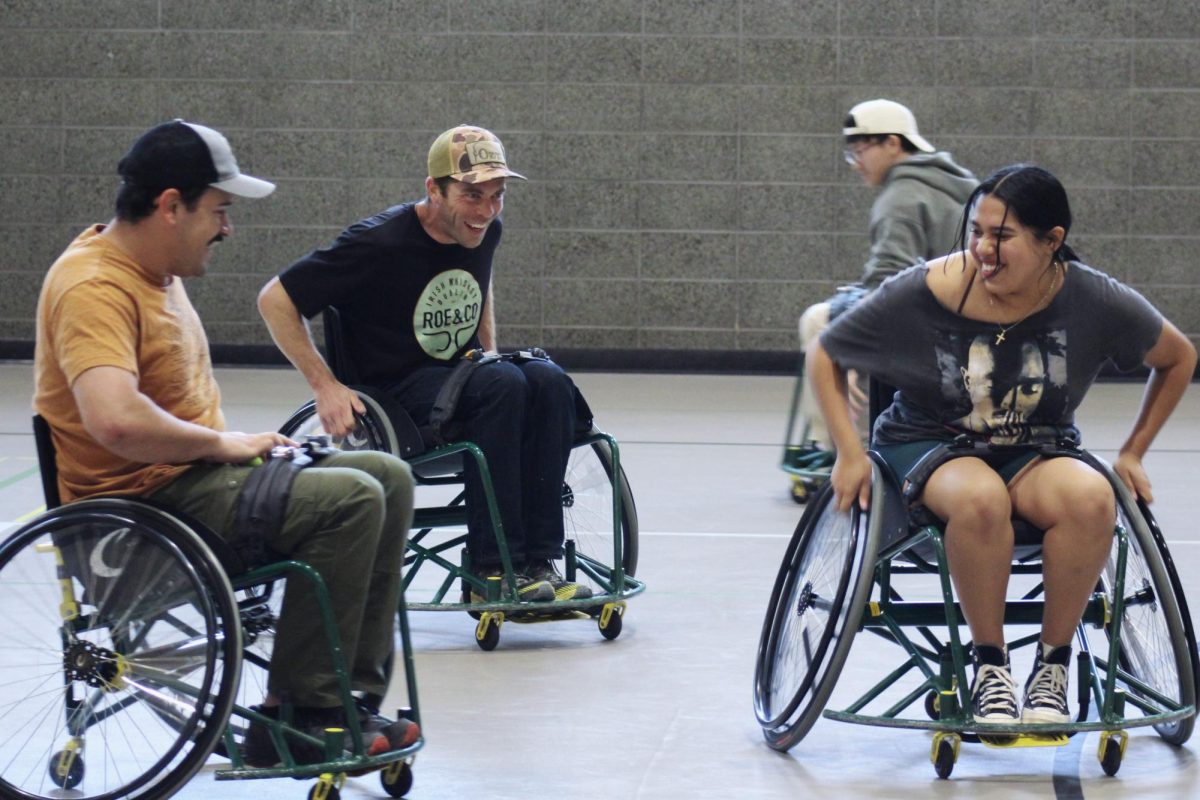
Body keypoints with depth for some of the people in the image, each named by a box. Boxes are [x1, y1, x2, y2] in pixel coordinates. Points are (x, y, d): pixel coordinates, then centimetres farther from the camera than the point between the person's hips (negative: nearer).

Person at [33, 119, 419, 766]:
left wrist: (236, 445, 10)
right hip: (142, 500, -11)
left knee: (388, 477, 7)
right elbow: (114, 420, -37)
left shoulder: (157, 269, 12)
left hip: (195, 471, 11)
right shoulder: (94, 287, -21)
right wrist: (221, 442, -22)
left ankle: (351, 699, 3)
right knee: (349, 499, -23)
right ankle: (295, 717, -16)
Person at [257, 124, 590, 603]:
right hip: (396, 393, -6)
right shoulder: (380, 243, -16)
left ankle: (536, 560, -25)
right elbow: (275, 299, -12)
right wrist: (325, 386, -15)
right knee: (503, 385, -32)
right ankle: (492, 571, -29)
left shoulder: (483, 232, 4)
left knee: (549, 382, -23)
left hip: (462, 376, 6)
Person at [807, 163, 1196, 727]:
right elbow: (825, 356, -2)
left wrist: (1133, 453, 5)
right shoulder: (925, 293, -16)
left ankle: (1052, 665, -15)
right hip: (929, 445, -2)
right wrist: (850, 454, -9)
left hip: (1037, 452, 2)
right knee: (980, 498, -39)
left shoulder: (1094, 302, -12)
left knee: (1092, 498, -34)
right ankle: (990, 668, -19)